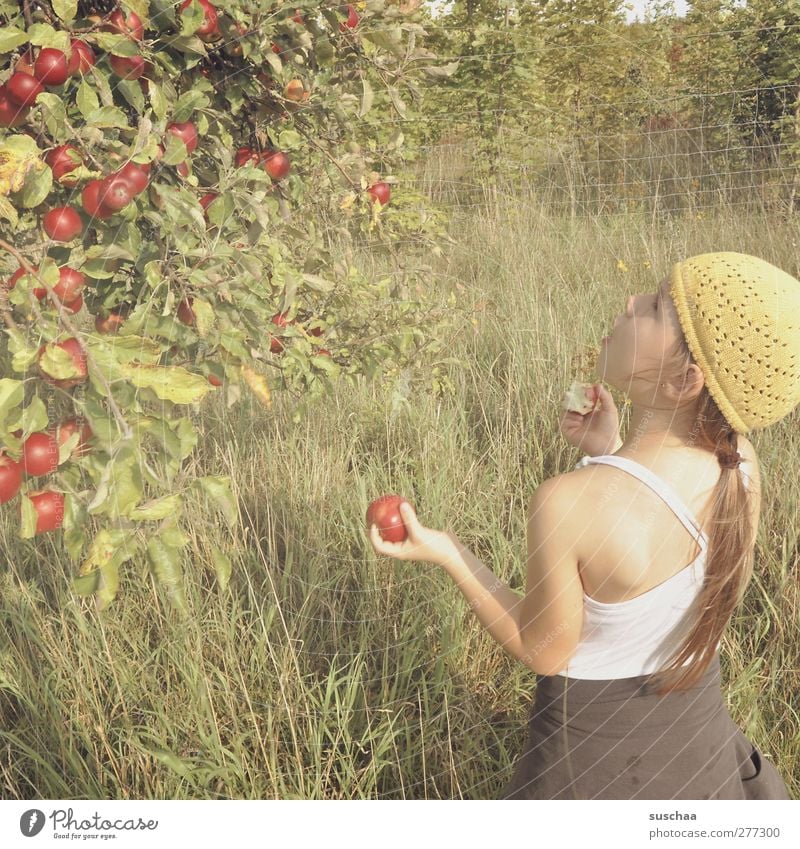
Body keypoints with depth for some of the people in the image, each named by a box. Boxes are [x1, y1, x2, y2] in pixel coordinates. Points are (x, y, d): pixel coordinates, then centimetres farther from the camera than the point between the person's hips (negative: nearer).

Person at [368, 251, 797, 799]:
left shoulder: (574, 505, -35)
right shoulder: (740, 462, -18)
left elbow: (545, 653, -18)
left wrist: (447, 553, -13)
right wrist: (612, 455, -2)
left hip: (599, 730, -4)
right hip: (700, 726, 5)